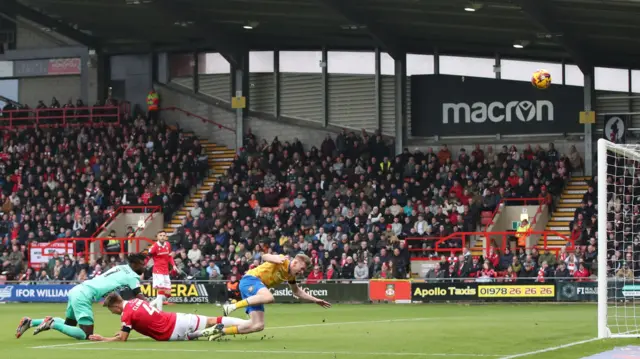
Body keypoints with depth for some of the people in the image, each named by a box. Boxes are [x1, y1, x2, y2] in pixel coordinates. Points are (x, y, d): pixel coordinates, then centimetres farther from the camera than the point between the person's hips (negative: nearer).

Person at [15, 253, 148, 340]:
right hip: (84, 296, -9)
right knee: (86, 335, -9)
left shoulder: (121, 268, 18)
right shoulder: (132, 276, -7)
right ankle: (52, 323, -13)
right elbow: (140, 298, -11)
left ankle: (30, 322, 17)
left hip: (77, 290, 9)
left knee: (69, 324, 26)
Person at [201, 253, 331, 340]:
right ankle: (233, 306, -34)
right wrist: (277, 259, -47)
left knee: (258, 325, -5)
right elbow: (265, 257, -26)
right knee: (268, 297, -41)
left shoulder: (290, 275, 17)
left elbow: (297, 292, 35)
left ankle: (220, 331, 0)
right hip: (250, 279, -9)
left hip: (254, 292, 9)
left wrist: (315, 300, 30)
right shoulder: (282, 261, -8)